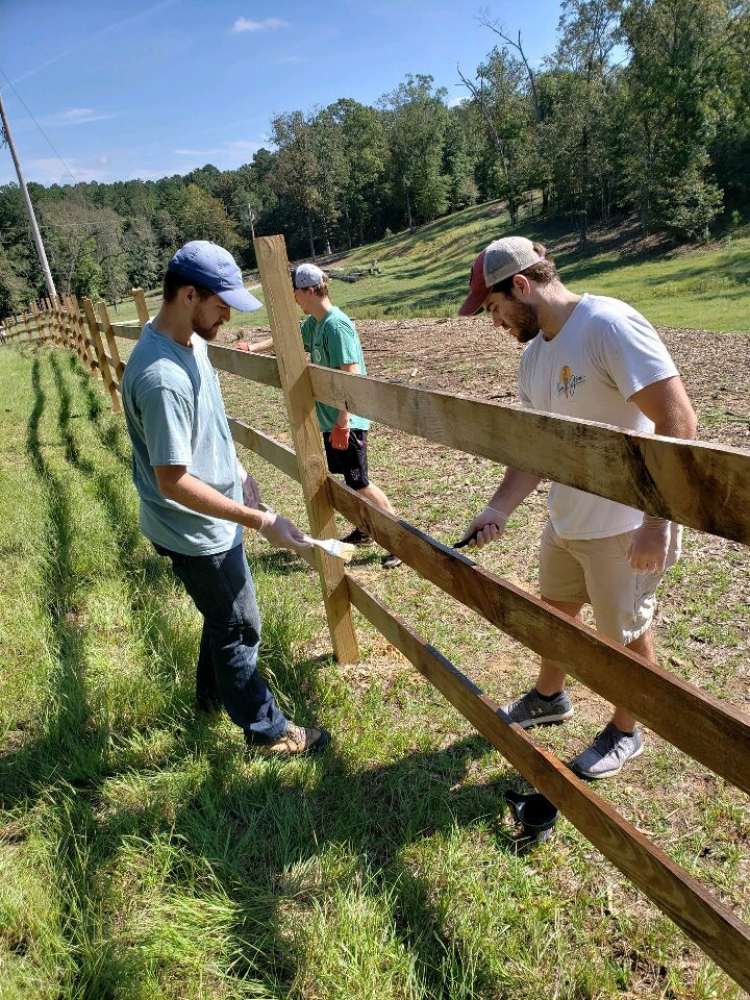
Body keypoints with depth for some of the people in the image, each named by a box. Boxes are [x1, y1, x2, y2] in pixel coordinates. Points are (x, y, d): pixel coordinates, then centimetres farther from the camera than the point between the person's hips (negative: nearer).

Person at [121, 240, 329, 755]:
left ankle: (215, 692, 50)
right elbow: (173, 482, -31)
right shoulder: (163, 377, -33)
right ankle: (266, 728, 30)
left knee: (226, 616, 26)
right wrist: (262, 521, -30)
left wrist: (238, 471, 19)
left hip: (217, 517, 9)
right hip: (198, 533, -9)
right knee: (240, 628, 9)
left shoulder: (191, 340, -1)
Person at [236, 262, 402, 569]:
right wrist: (252, 348, 17)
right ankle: (365, 529, 33)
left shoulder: (337, 325, -20)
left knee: (359, 482, -3)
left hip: (346, 421, -9)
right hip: (329, 417, 9)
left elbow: (352, 376, -24)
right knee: (348, 479, 17)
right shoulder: (314, 323, 9)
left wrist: (342, 423, -24)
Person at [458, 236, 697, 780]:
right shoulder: (535, 353, 5)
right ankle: (549, 697, 50)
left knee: (626, 633, 12)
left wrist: (656, 521, -27)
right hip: (566, 520, 8)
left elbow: (678, 420, -26)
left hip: (625, 528, -8)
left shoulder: (609, 325, -22)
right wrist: (499, 509, -4)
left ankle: (626, 732, 37)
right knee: (556, 611, 24)